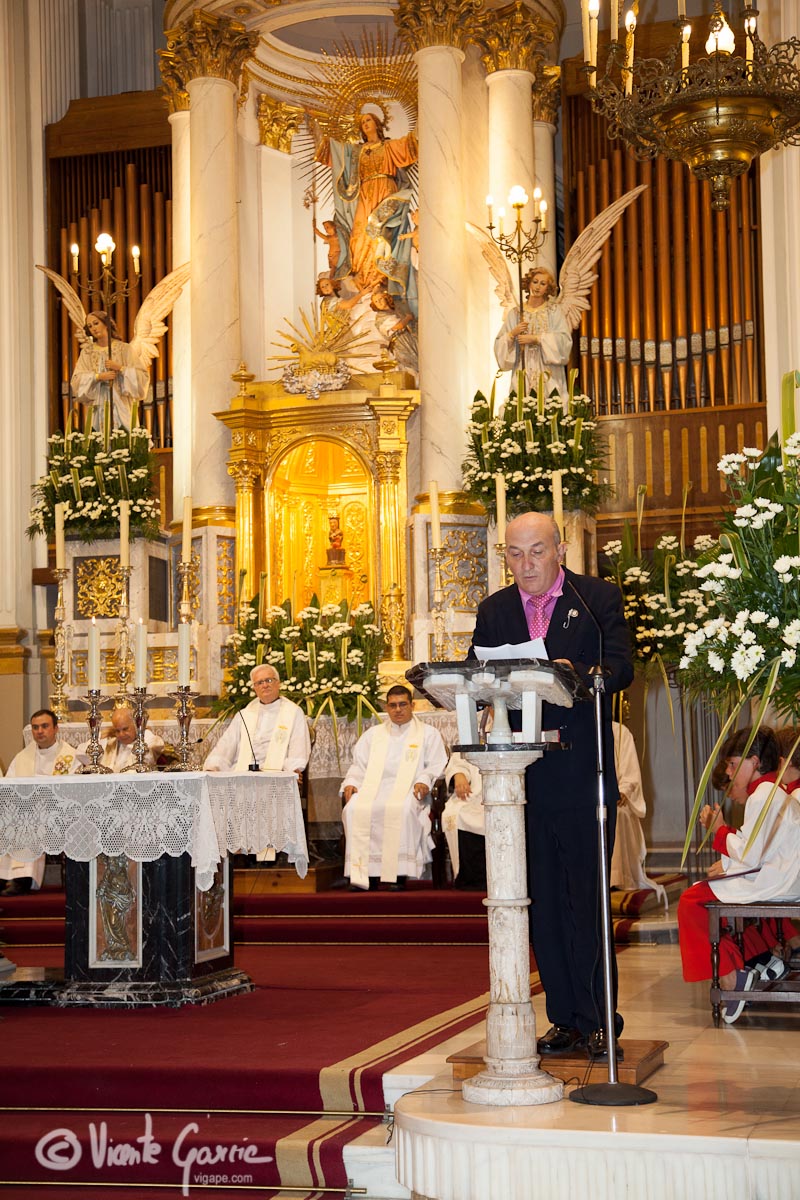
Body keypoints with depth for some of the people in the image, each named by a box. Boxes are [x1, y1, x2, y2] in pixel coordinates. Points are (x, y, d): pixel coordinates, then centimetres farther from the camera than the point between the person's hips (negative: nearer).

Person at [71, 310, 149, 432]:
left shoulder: (123, 349, 3)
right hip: (97, 407, 1)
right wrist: (98, 376, -14)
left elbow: (142, 376, -2)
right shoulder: (87, 351, 8)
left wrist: (120, 368, -14)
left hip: (120, 406, -1)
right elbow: (77, 379, -1)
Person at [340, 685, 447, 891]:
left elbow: (437, 766, 7)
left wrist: (424, 781, -14)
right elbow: (359, 765, 23)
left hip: (408, 791, -3)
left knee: (400, 810, -39)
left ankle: (398, 873, -37)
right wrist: (351, 783, 2)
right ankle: (364, 873, -31)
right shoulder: (373, 734, 29)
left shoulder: (429, 734, 18)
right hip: (373, 789, 3)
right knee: (354, 809, -31)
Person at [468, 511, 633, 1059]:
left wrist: (575, 674, -28)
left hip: (583, 772, -4)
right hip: (522, 774, 4)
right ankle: (565, 1018, 15)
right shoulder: (493, 611, 14)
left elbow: (620, 666, -9)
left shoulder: (599, 598, 3)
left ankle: (596, 1020, 5)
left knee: (587, 896, -3)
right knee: (543, 901, 7)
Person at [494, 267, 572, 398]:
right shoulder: (515, 313, 10)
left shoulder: (554, 310, 5)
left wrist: (535, 338, -11)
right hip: (523, 373, 1)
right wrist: (513, 333, -10)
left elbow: (564, 339, -7)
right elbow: (500, 343, 8)